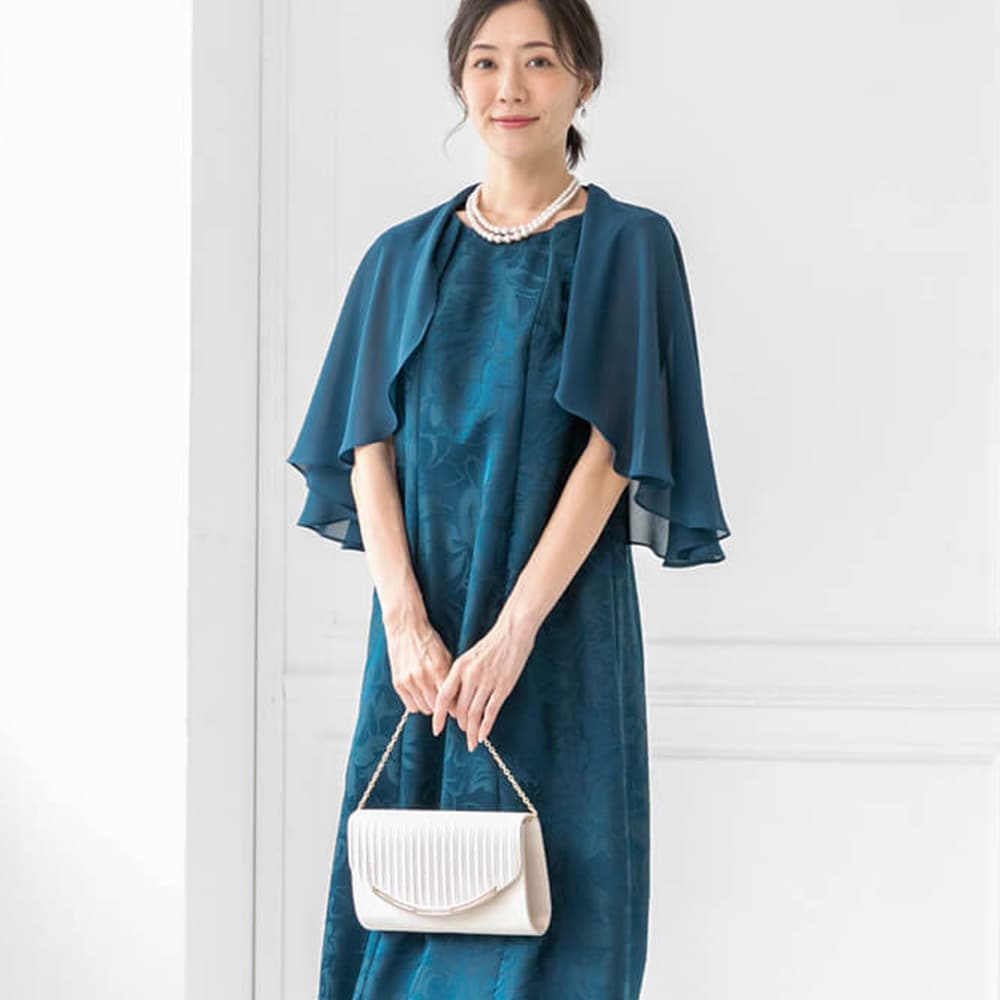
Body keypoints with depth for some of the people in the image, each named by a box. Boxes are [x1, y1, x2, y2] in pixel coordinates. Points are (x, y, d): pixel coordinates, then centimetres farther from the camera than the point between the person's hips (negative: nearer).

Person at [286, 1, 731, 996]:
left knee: (537, 902, -2)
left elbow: (612, 450, -8)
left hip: (560, 622, -3)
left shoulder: (626, 246, 1)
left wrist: (513, 632, -17)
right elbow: (368, 446, 3)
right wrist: (406, 624, -11)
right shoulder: (405, 257, 11)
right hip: (423, 625, 3)